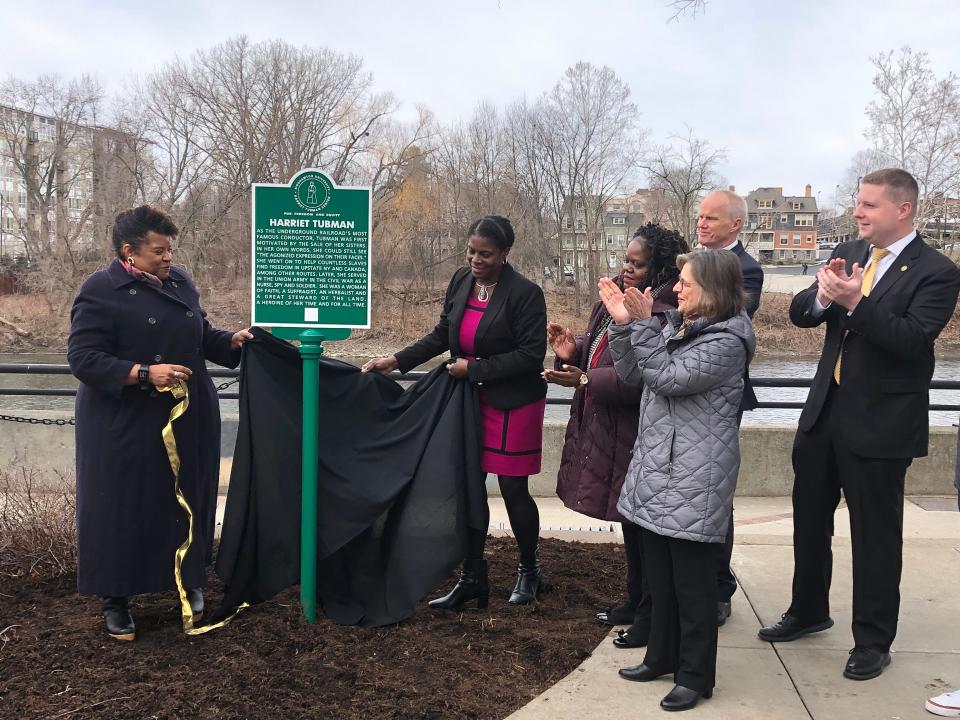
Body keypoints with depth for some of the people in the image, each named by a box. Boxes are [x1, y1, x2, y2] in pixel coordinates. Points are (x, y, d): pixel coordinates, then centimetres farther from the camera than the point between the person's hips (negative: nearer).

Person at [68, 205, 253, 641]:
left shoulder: (180, 282, 7)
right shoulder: (100, 291, -12)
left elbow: (201, 337, 17)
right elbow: (82, 359, -17)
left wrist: (232, 341, -3)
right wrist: (144, 373, -26)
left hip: (188, 420, 6)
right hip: (124, 425, -5)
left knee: (187, 501, 12)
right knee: (122, 509, 3)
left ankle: (190, 581, 30)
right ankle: (115, 600, 17)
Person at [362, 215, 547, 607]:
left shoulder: (525, 293, -16)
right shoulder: (460, 281, 3)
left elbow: (531, 354, -18)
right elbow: (442, 336, 11)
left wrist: (473, 369, -18)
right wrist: (395, 361, 2)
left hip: (513, 403, -6)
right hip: (468, 399, 6)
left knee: (513, 488, 5)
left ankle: (529, 571, 28)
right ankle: (472, 578, 21)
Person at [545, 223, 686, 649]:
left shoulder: (662, 316, -21)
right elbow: (600, 349, 15)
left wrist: (585, 380, -27)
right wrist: (573, 351, -6)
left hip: (636, 437, -9)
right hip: (607, 431, 9)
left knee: (642, 525, 3)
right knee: (629, 520, 21)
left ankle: (650, 615, 20)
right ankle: (635, 601, 38)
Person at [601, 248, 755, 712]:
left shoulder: (726, 341, -14)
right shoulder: (676, 326, 11)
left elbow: (668, 379, -21)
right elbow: (631, 374, 11)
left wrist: (644, 324, -21)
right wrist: (623, 324, -1)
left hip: (693, 479, -8)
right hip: (657, 469, 8)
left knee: (692, 579, 2)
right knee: (659, 574, 17)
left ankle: (695, 676, 15)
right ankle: (662, 657, 32)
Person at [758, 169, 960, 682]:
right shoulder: (848, 255, 7)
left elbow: (912, 338, -23)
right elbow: (799, 314, 2)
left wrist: (854, 302, -32)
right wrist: (823, 296, -19)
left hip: (880, 423, -6)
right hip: (824, 412, 7)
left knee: (875, 534, 6)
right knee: (809, 519, 18)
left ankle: (873, 641, 23)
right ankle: (808, 612, 39)